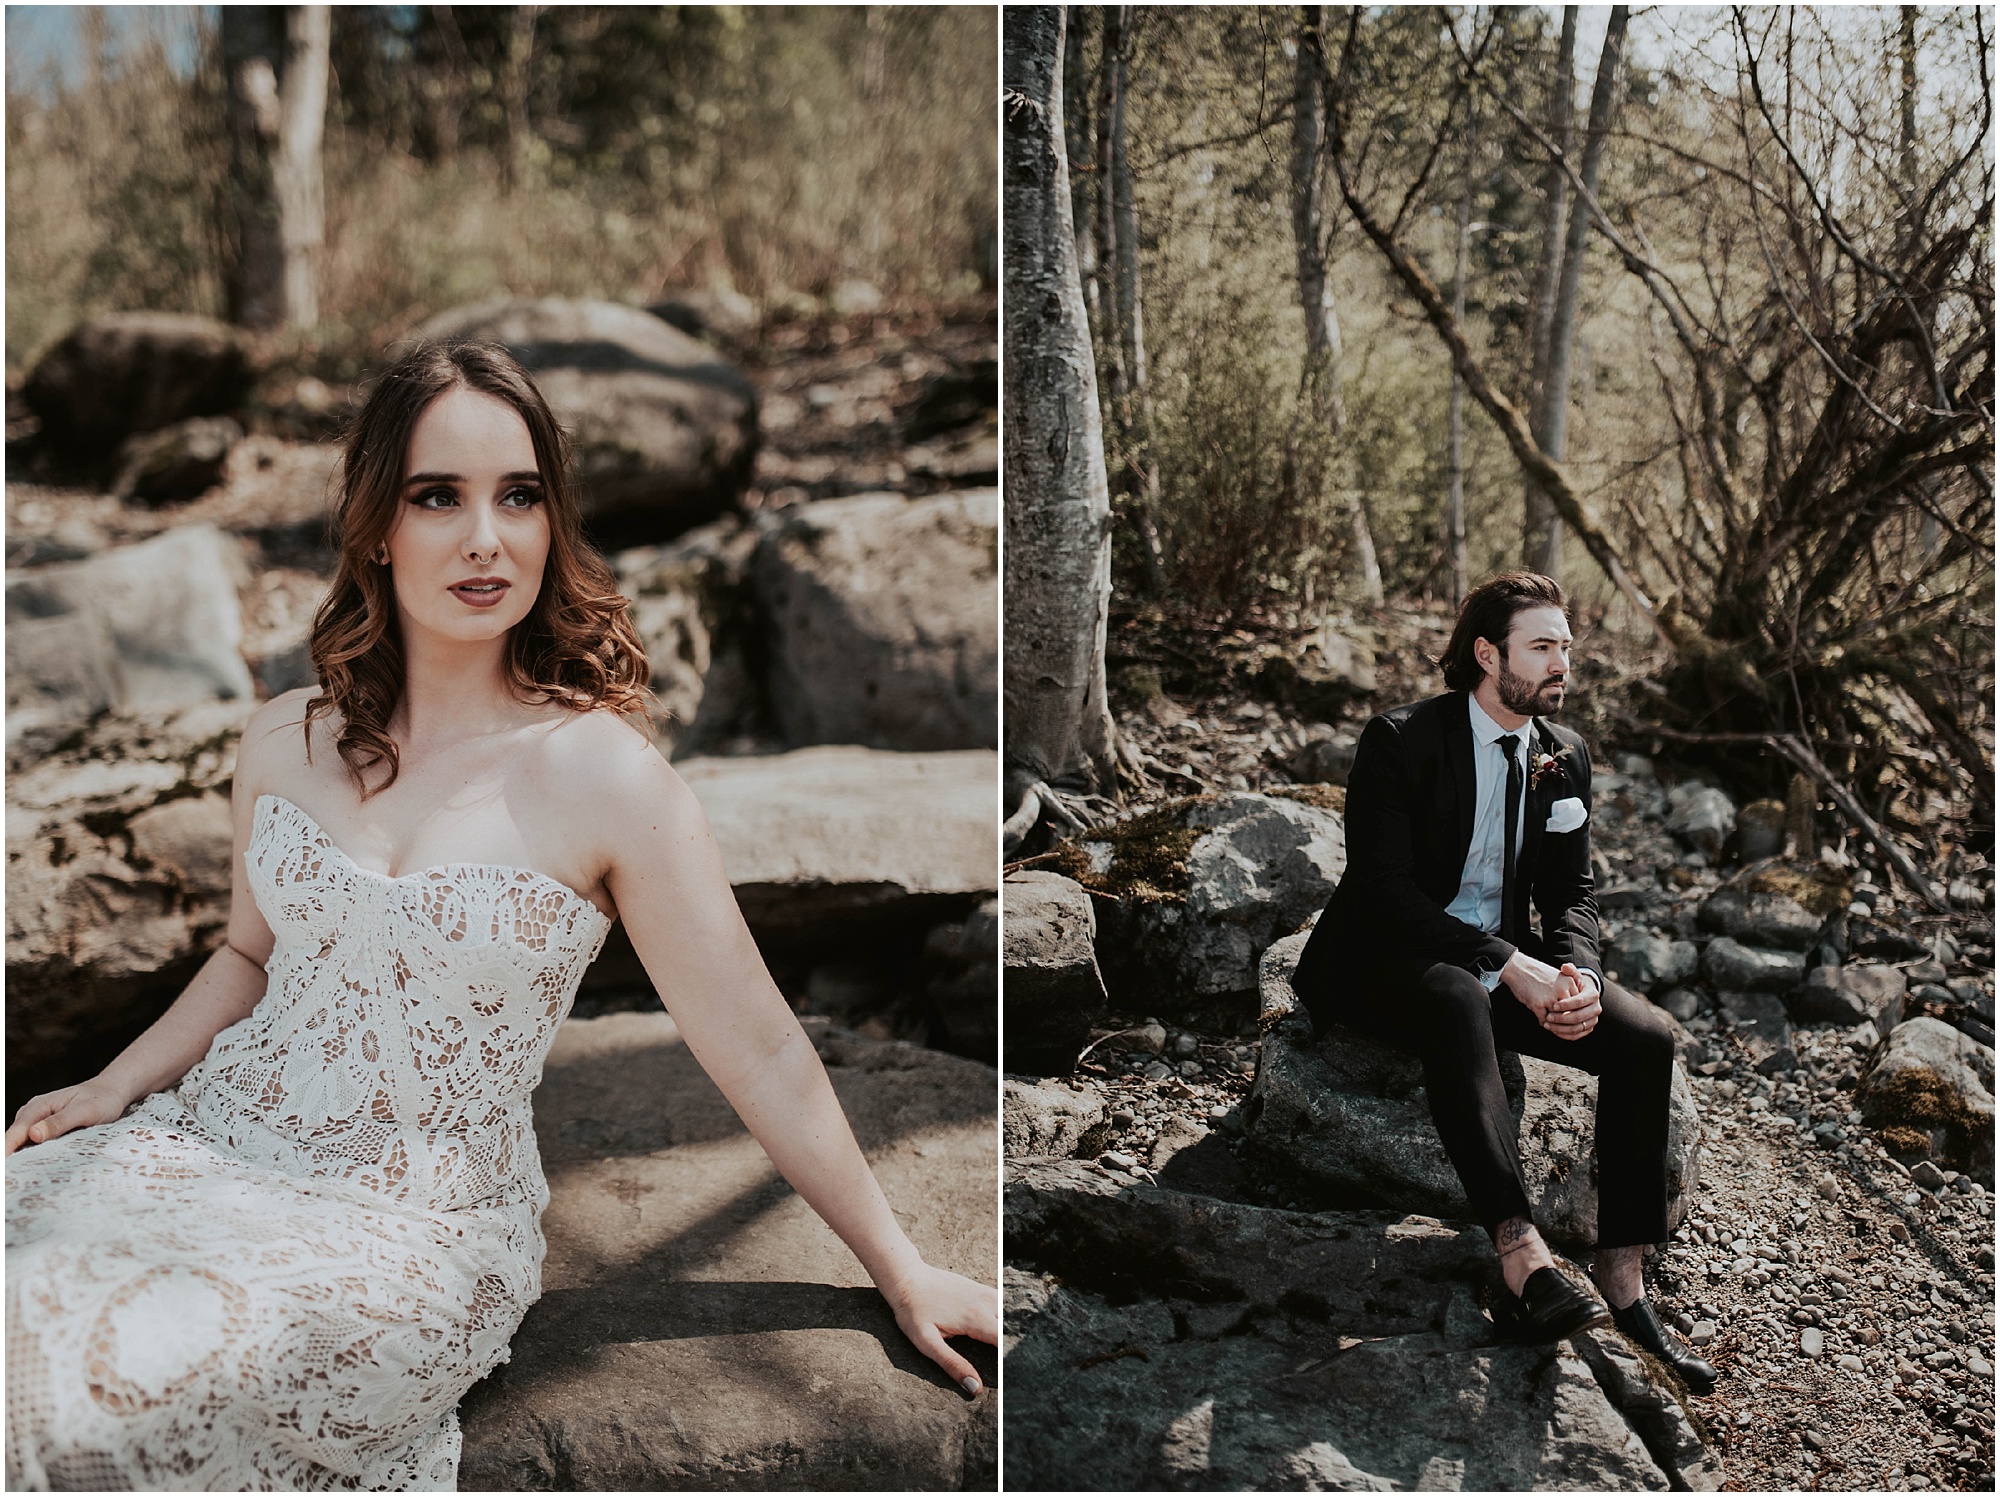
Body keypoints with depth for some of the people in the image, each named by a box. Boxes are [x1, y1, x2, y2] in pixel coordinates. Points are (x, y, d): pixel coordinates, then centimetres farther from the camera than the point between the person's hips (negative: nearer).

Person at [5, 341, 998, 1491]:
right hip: (211, 1139, 5)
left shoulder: (607, 777, -14)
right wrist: (111, 1088, 5)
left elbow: (760, 1053, -9)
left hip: (425, 1225, -5)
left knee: (94, 1378, -24)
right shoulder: (285, 742, 3)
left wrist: (902, 1271, -5)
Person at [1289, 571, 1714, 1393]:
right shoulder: (1400, 741, -13)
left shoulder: (1564, 755, 7)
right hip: (1387, 961, -6)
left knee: (1645, 1036, -16)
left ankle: (1623, 1279, -13)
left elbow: (1569, 890, 10)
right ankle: (1523, 1262, -45)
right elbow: (1383, 890, -21)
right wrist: (1511, 968, -28)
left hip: (1508, 964, 7)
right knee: (1460, 1002, -40)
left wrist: (1580, 973, -14)